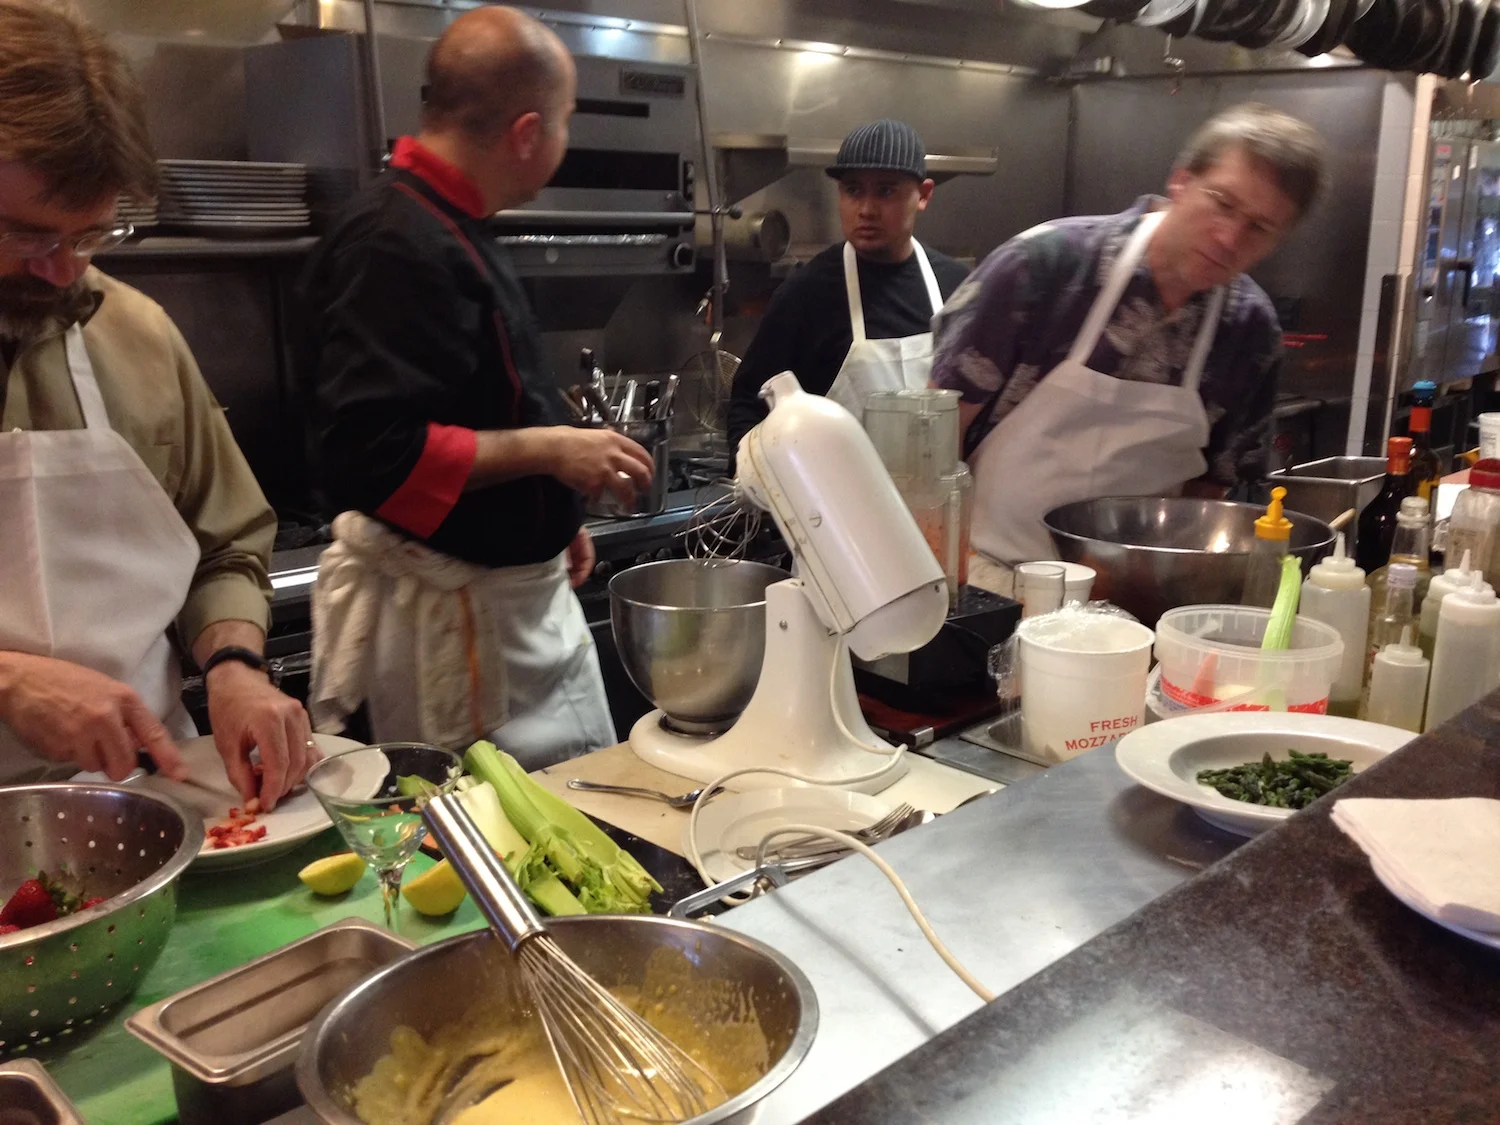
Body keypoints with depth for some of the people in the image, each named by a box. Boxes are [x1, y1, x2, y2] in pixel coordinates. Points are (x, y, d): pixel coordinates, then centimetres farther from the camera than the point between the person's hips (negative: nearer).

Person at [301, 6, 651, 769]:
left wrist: (553, 516, 18)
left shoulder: (449, 229, 12)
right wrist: (548, 450, -23)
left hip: (520, 590, 10)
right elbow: (371, 453, -28)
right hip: (451, 613, -10)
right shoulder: (395, 247, -21)